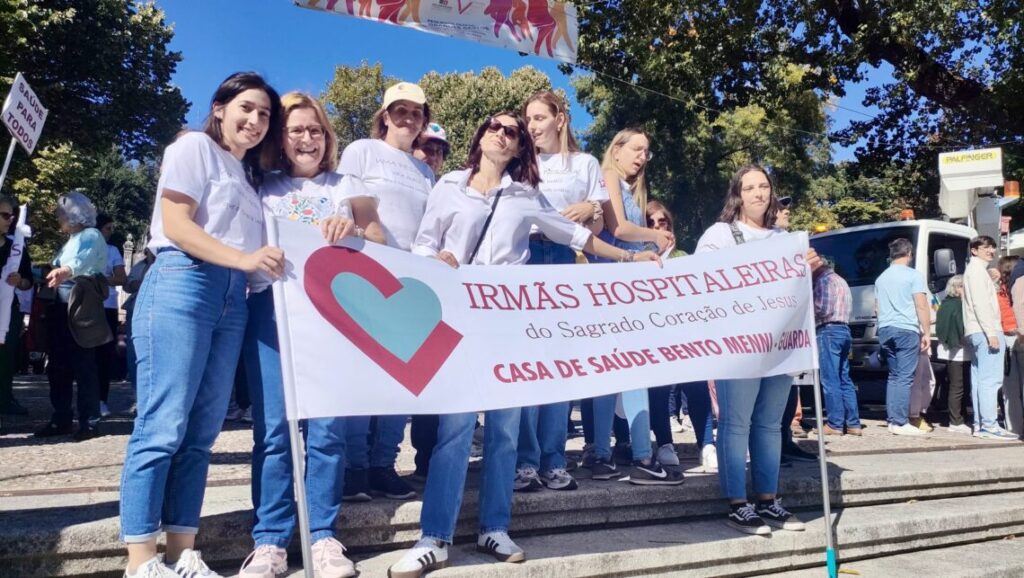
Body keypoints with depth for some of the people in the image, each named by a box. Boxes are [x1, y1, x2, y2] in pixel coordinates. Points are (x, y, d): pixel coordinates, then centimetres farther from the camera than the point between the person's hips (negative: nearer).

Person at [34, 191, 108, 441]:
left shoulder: (90, 236, -5)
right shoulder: (71, 239, 22)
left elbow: (82, 260, -27)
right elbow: (61, 270, 21)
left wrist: (65, 271, -46)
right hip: (61, 305, 9)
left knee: (82, 364, -7)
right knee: (58, 365, 9)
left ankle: (89, 422, -4)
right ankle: (61, 419, 15)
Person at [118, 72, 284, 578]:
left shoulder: (249, 174, 25)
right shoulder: (195, 146, 4)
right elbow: (176, 224, -9)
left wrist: (263, 263, 4)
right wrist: (244, 259, -20)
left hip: (233, 298, 8)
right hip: (183, 284, -7)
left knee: (202, 431, 5)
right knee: (163, 426, -9)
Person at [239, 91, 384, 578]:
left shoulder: (347, 187, 17)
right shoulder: (263, 187, 17)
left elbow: (380, 243, 8)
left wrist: (350, 232, -10)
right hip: (271, 307, 1)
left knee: (327, 425, -3)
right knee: (273, 426, -3)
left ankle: (324, 537, 5)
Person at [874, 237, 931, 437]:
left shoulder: (881, 278, 17)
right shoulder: (913, 275, -3)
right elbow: (921, 307, -8)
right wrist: (927, 332, -5)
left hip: (885, 330, 7)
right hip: (906, 330, -7)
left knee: (893, 376, 12)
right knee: (905, 377, -7)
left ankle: (892, 420, 9)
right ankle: (901, 423, -9)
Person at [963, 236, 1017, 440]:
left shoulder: (977, 270, 25)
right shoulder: (977, 269, -6)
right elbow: (980, 304, -16)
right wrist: (991, 333, -20)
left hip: (977, 332, 10)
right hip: (984, 331, -10)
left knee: (980, 379, 8)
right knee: (990, 379, -12)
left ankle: (979, 424, 9)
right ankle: (989, 425, -14)